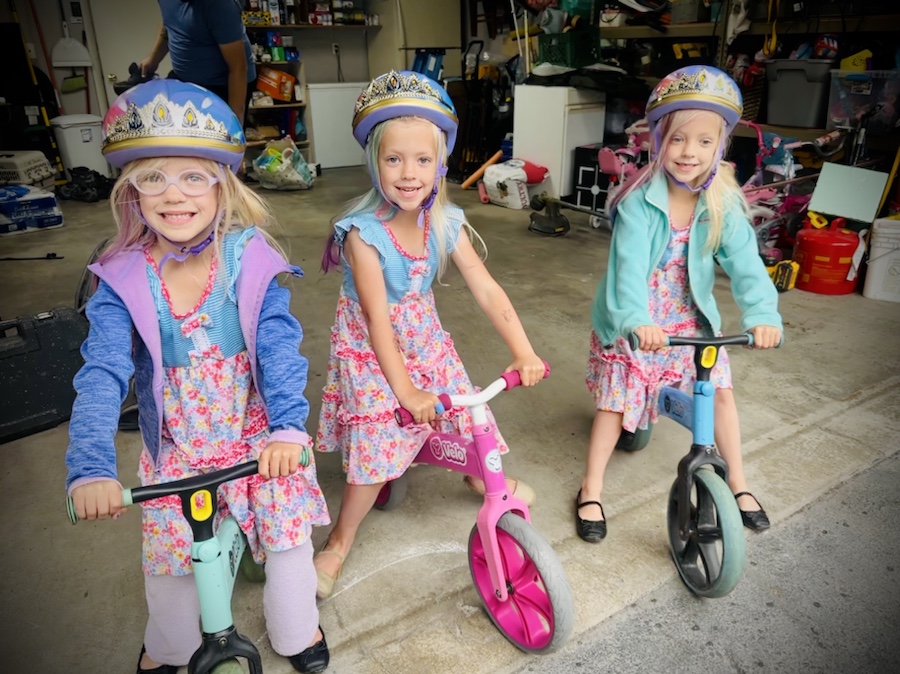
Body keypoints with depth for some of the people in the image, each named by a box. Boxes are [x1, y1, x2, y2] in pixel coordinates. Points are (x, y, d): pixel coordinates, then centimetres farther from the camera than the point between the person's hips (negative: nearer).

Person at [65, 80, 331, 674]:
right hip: (176, 449, 1)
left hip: (259, 435, -1)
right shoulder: (123, 281, -11)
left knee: (290, 538, 6)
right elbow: (102, 378, -16)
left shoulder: (251, 261, -14)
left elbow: (280, 347, -18)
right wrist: (91, 468, -27)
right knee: (171, 561, 12)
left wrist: (289, 427, -30)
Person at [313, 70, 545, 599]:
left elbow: (487, 290, -13)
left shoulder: (445, 223, -11)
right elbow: (378, 318, -24)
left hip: (424, 340, 5)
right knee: (377, 449, -6)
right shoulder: (364, 232, -25)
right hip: (372, 352, -5)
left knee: (468, 410, 11)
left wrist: (523, 351, -20)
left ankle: (481, 475, 46)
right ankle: (341, 540, 19)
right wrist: (405, 388, -22)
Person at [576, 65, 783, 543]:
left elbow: (744, 261, -17)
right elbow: (629, 263, -32)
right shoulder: (640, 201, -20)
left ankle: (737, 481, 29)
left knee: (720, 391, 7)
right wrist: (637, 320, -47)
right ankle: (591, 490, 19)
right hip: (634, 325, -3)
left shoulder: (723, 204, -9)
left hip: (692, 321, 4)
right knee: (615, 405, 2)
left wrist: (762, 314, -34)